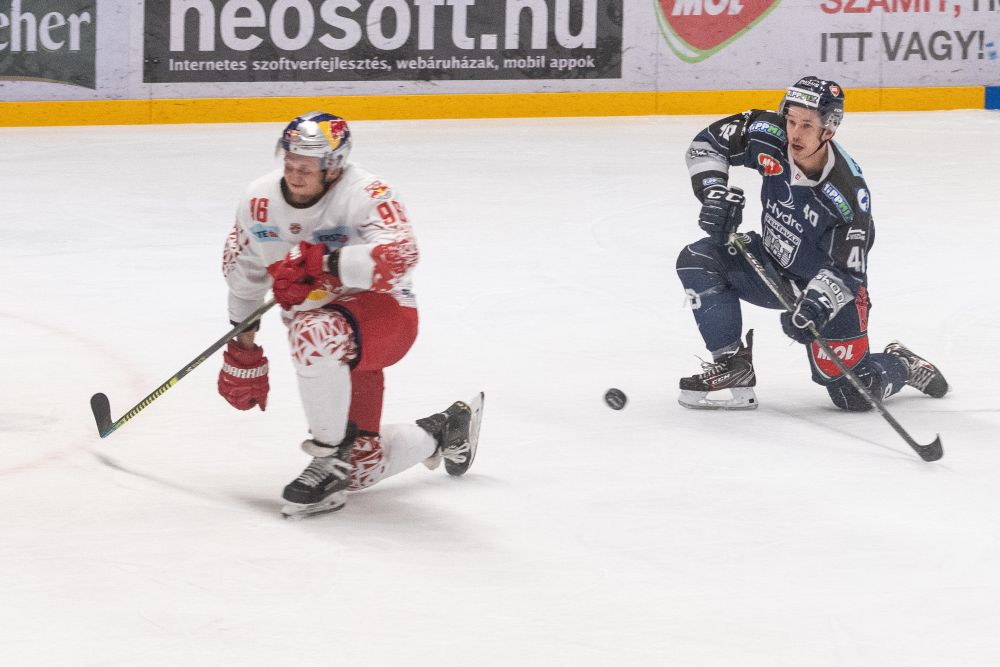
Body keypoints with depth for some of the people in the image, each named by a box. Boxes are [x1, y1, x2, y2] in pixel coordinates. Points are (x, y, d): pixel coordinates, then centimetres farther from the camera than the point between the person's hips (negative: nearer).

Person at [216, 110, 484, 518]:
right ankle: (442, 432, 37)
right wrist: (242, 351, 13)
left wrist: (321, 263, -46)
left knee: (314, 334, -41)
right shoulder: (260, 201, -7)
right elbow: (244, 274, 9)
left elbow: (399, 256, -42)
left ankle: (332, 459, -21)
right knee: (361, 469, 6)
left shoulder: (365, 195, -24)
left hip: (382, 313, -7)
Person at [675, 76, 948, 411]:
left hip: (828, 285, -5)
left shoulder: (848, 194, -31)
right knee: (697, 260, -18)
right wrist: (715, 193, -22)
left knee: (855, 394, -10)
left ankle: (901, 365, 25)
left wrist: (815, 306, -40)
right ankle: (732, 366, -9)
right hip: (773, 265, 5)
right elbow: (706, 144, -8)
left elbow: (846, 271, -25)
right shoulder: (770, 137, -21)